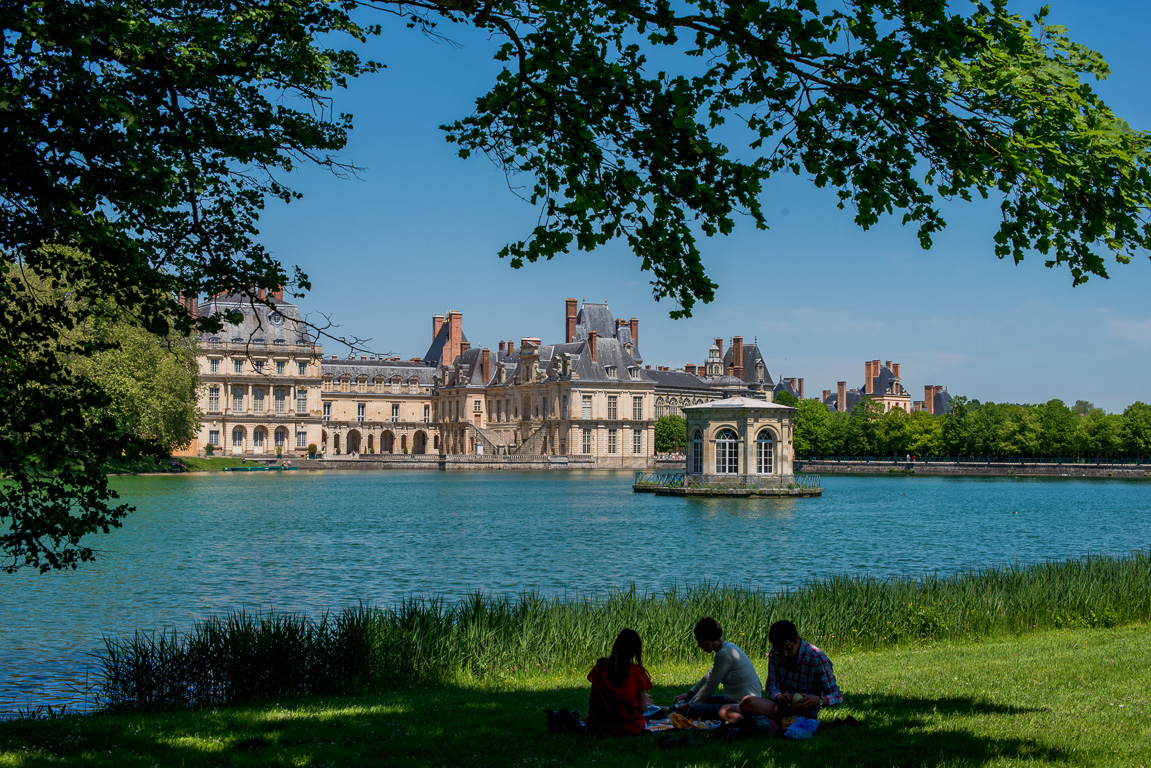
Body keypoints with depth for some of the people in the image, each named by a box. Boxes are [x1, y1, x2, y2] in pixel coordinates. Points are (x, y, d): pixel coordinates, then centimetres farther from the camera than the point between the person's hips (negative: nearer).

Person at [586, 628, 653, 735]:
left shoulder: (600, 666, -9)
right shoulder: (638, 672, -14)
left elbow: (590, 678, 14)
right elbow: (641, 709, -11)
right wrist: (645, 702, 13)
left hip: (599, 727, -1)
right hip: (630, 728, 1)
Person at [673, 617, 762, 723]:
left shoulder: (724, 654, -19)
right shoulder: (729, 647, 11)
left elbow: (710, 687, -12)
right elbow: (709, 677, 24)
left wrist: (689, 705, 0)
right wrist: (690, 694, 27)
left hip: (743, 704, -10)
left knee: (693, 711, -17)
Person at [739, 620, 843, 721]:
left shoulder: (818, 659, -12)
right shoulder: (775, 652, 3)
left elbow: (837, 696, -9)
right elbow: (772, 683, 4)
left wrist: (818, 700, -31)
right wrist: (778, 697, -21)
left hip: (804, 713, -4)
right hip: (781, 707, 4)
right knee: (748, 703, -29)